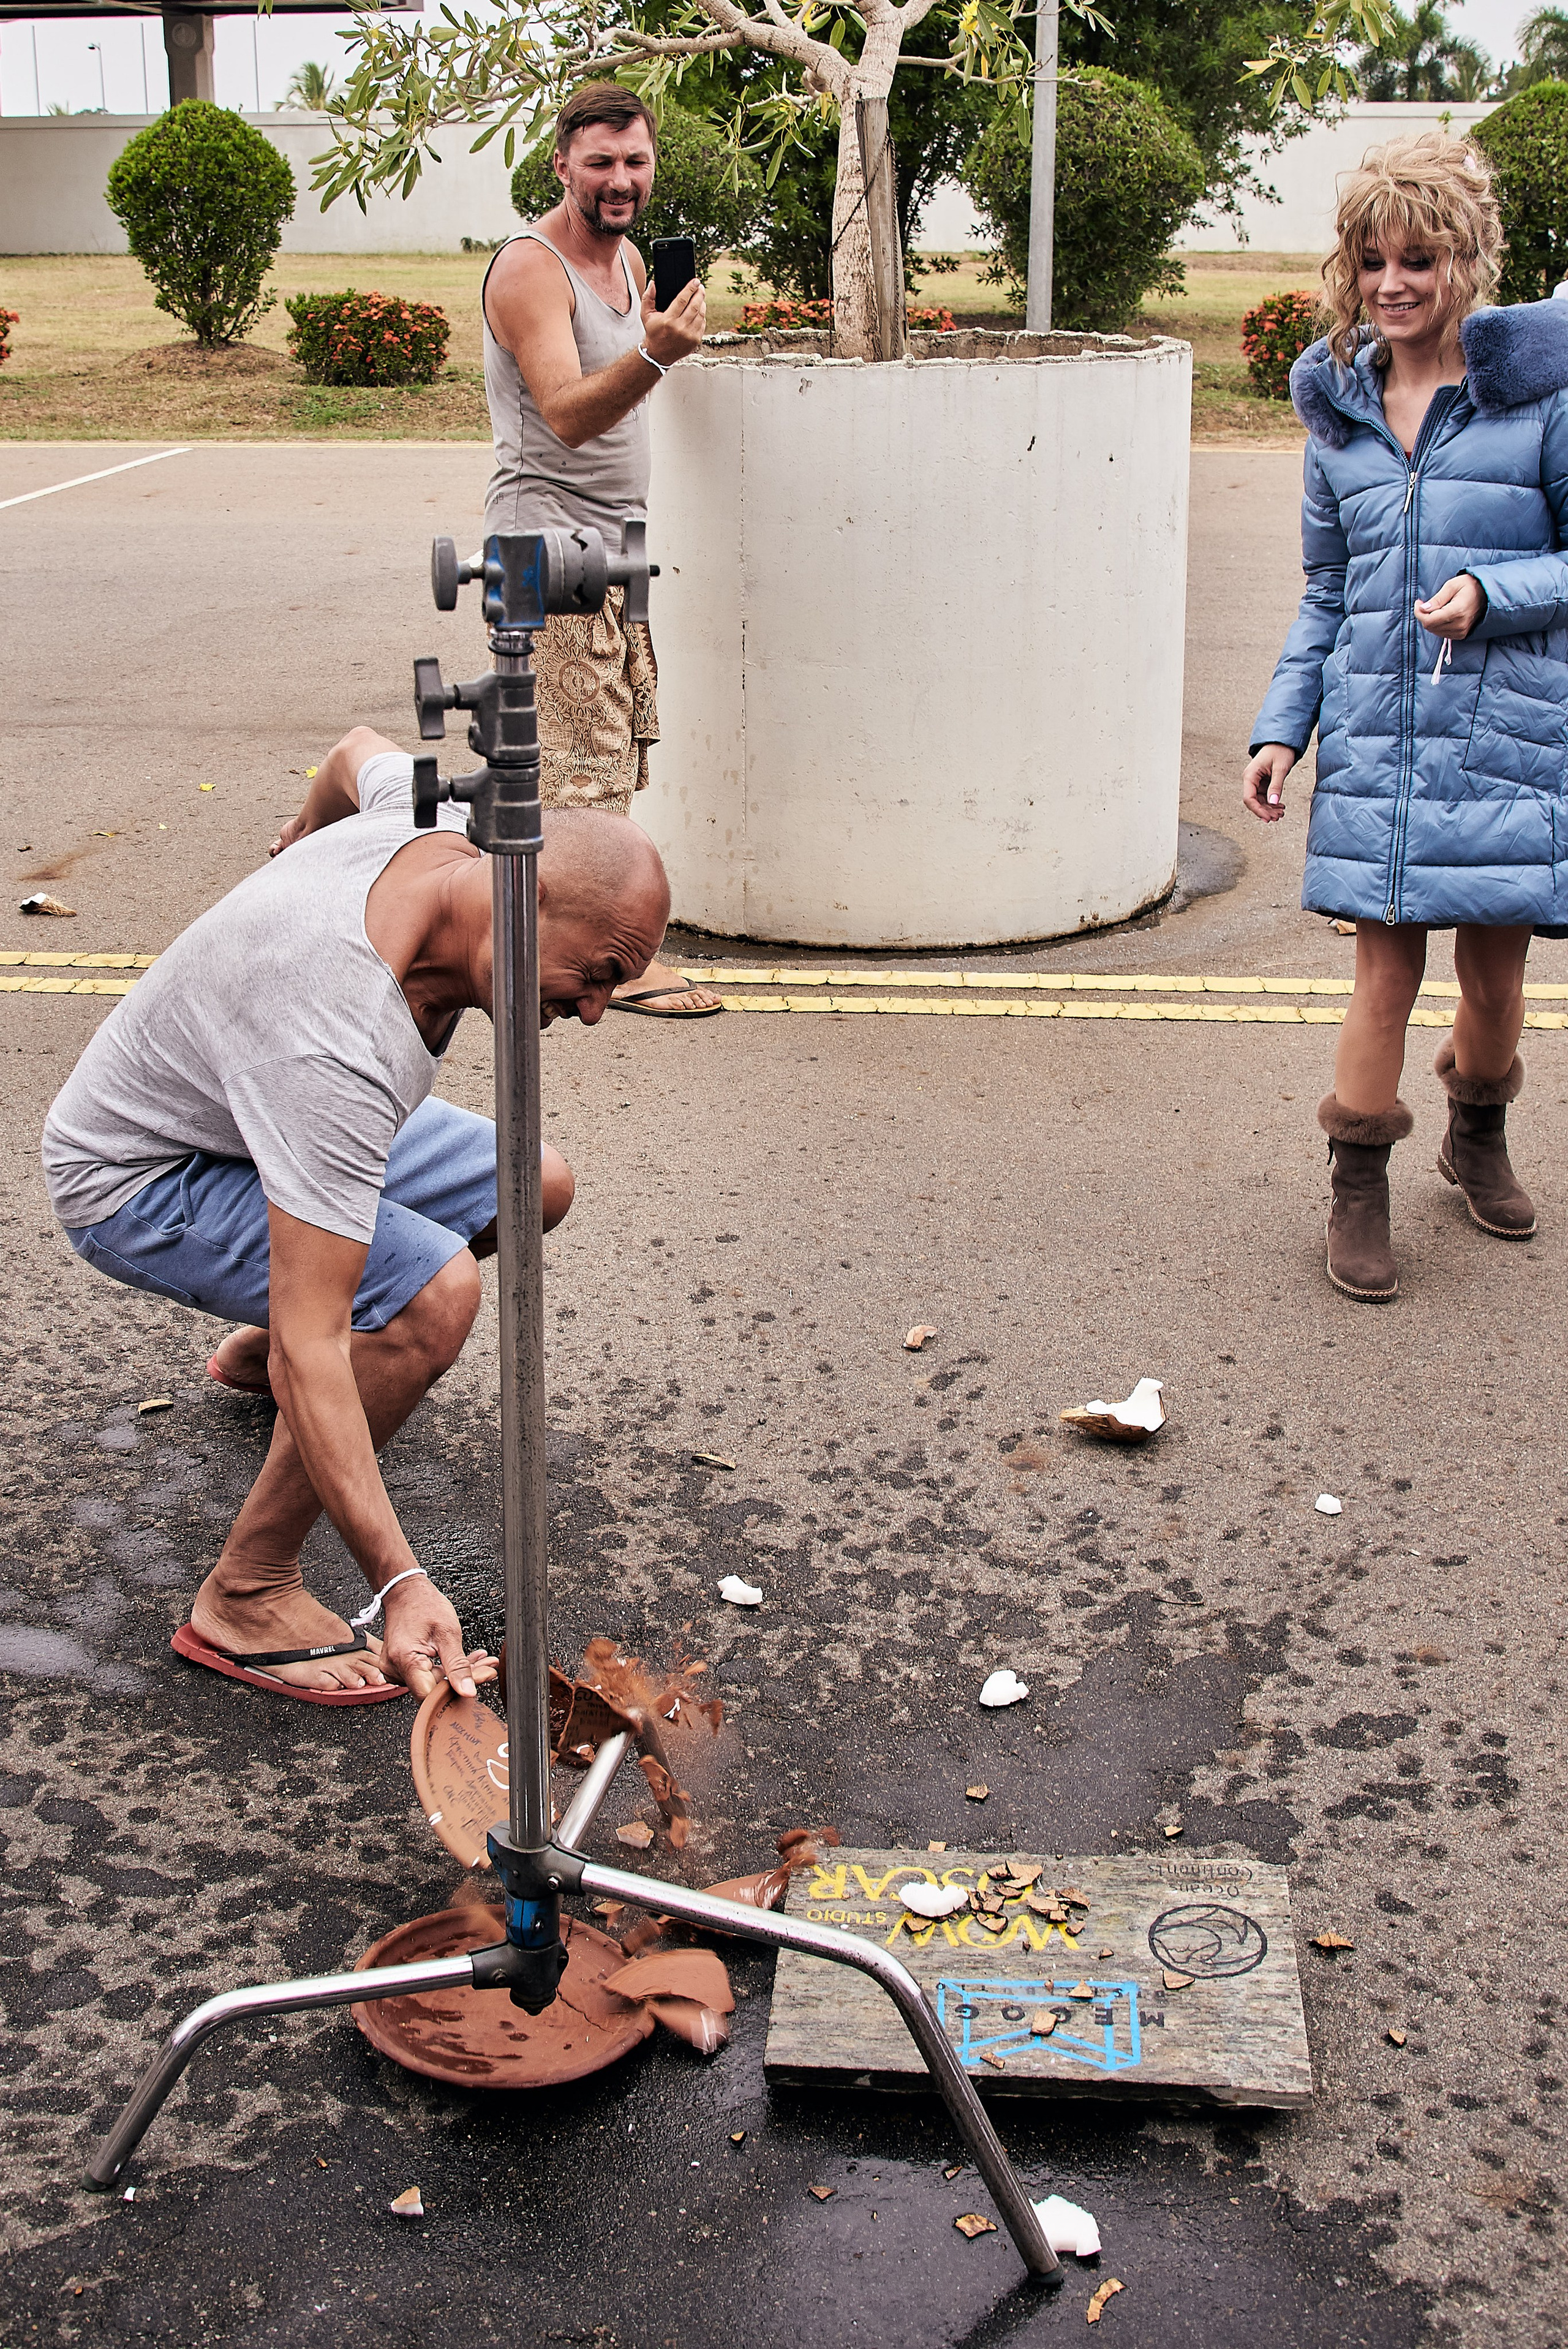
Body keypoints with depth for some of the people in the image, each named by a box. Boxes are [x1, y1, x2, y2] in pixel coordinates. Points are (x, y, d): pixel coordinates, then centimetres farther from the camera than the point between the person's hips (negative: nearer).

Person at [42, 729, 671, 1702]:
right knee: (434, 1290, -29)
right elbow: (314, 1341, -43)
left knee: (536, 1190, 12)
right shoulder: (339, 1049, -42)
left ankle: (257, 1356, 31)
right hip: (134, 1179, -9)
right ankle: (244, 1596, -14)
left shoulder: (452, 823, -18)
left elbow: (362, 751, 9)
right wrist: (402, 1583, -45)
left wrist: (310, 831, 32)